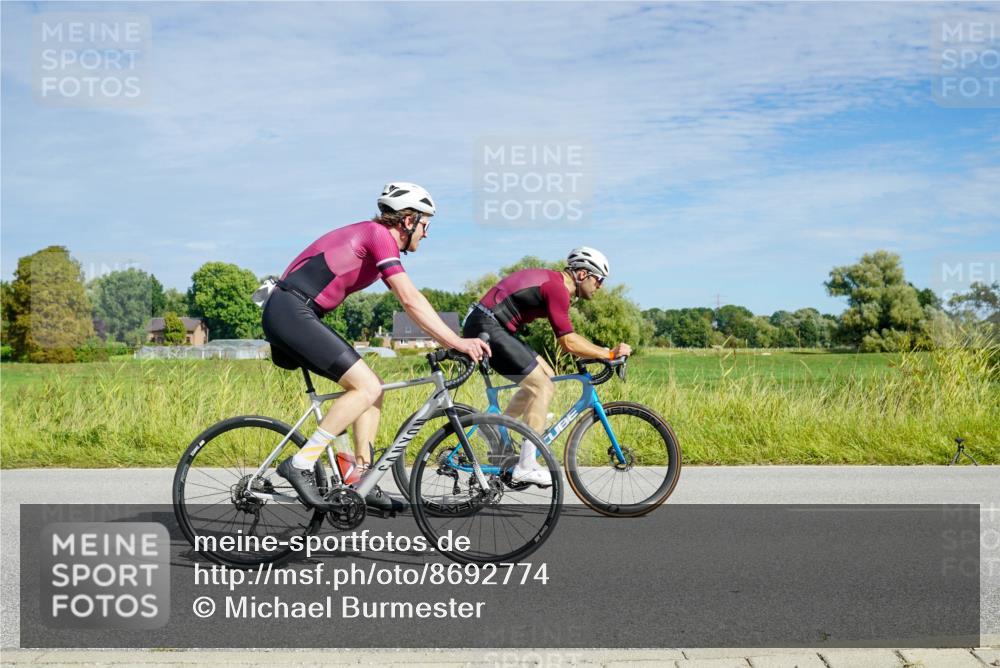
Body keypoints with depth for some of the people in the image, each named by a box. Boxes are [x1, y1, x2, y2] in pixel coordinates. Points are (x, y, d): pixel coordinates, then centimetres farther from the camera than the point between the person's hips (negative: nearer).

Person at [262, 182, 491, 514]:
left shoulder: (372, 237, 21)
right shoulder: (379, 235, -9)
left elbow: (410, 302, 23)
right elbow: (411, 302, -17)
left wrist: (452, 342, 19)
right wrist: (457, 342, -15)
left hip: (288, 315, 10)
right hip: (291, 312, -10)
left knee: (372, 387, 9)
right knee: (367, 387, -15)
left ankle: (360, 480, 10)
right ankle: (300, 464, -12)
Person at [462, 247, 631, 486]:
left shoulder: (552, 281, 17)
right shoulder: (557, 288, -14)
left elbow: (567, 338, 25)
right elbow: (568, 343, -17)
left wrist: (601, 352, 20)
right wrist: (609, 353, -11)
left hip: (486, 327, 10)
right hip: (485, 327, -10)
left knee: (545, 375, 13)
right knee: (542, 386, -8)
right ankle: (526, 466, -5)